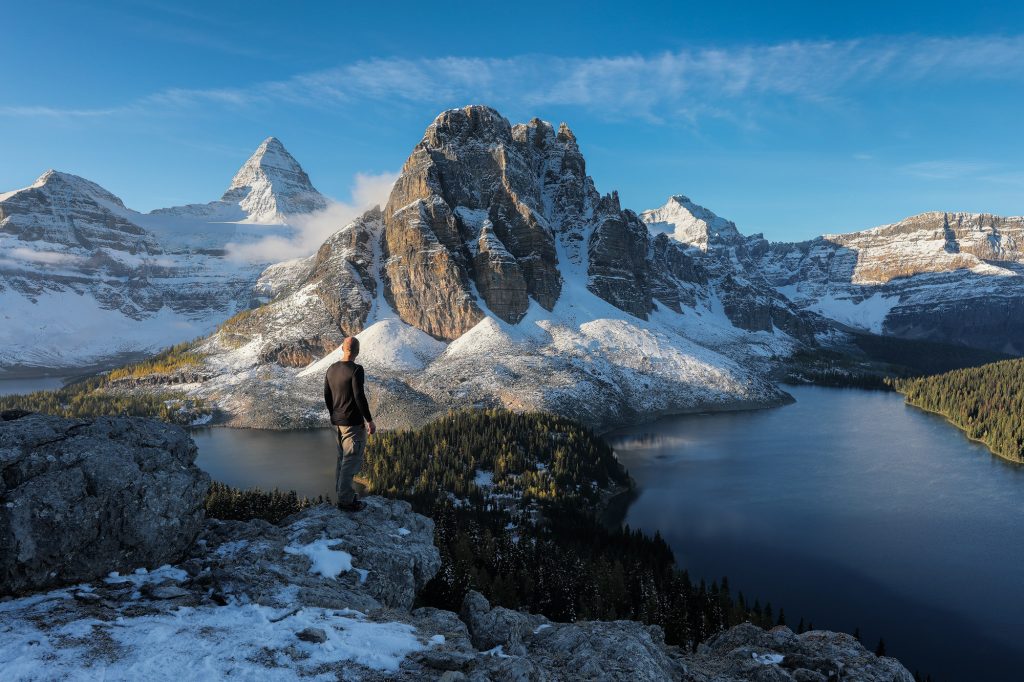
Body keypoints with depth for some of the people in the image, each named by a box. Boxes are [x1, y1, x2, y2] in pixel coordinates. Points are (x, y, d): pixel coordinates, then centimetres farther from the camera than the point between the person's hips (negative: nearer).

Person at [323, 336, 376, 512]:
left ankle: (341, 492, 29)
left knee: (342, 457, 20)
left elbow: (326, 395, 13)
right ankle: (345, 500, 1)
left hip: (337, 421, 8)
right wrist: (370, 420, -13)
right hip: (353, 423, -8)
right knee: (352, 460, -2)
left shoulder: (331, 369, 6)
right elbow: (359, 397, -20)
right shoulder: (356, 370, -17)